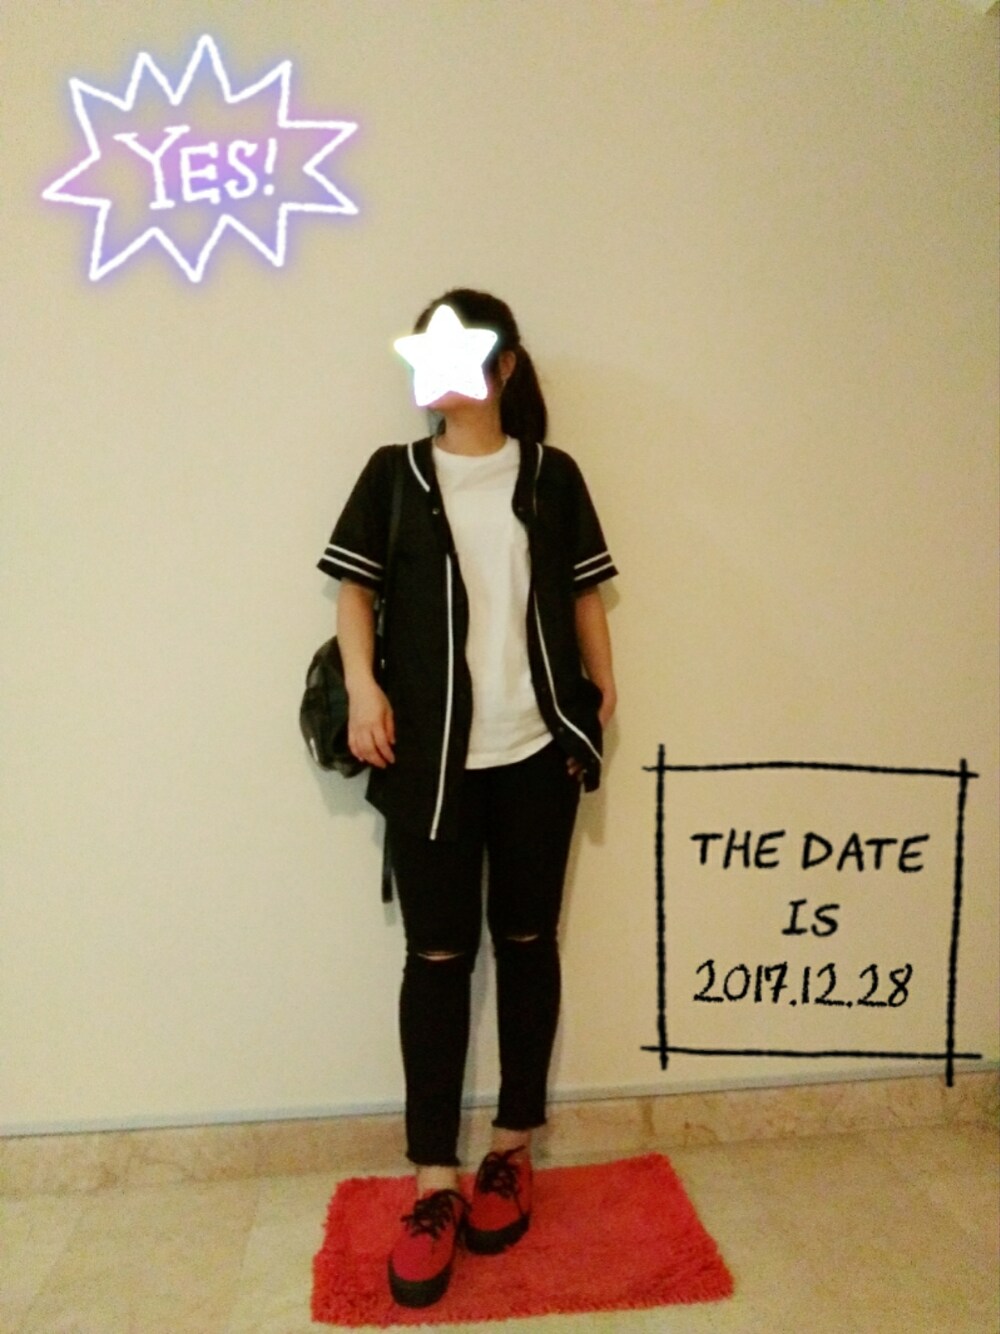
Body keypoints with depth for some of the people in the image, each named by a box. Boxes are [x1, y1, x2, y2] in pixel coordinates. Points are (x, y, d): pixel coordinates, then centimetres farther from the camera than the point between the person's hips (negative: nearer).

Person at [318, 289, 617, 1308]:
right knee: (437, 955, 3)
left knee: (526, 941, 10)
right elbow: (356, 587, 5)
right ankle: (434, 1186, 15)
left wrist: (603, 693, 0)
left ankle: (511, 1153, 28)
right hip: (429, 757, 0)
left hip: (537, 751, 1)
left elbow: (583, 595, 9)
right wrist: (363, 687, -9)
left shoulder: (551, 475, 7)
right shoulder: (394, 474, 6)